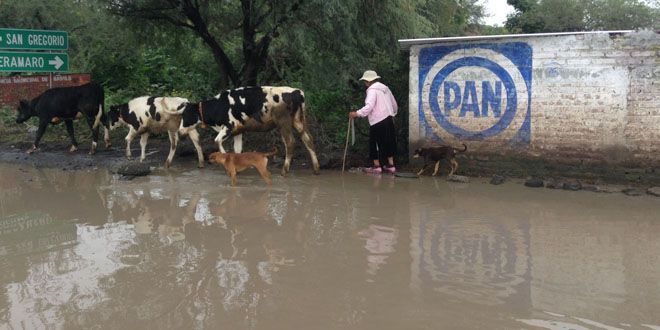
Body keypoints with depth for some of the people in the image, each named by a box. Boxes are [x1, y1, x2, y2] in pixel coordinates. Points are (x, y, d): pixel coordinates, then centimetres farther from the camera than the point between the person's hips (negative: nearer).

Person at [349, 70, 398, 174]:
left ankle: (376, 166, 4)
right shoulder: (385, 88, 16)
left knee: (374, 143, 2)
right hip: (388, 119, 8)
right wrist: (392, 114, 36)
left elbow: (369, 106, -24)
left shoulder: (372, 90, -10)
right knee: (388, 142, 13)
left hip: (377, 121, -8)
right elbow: (394, 105, 21)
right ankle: (391, 165, 15)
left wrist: (357, 114, -25)